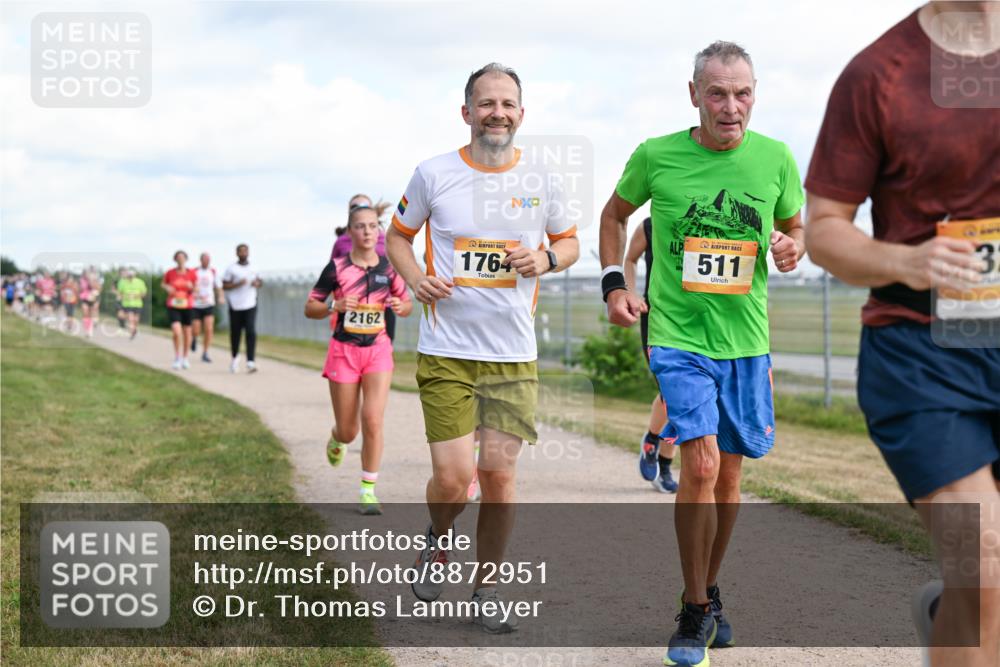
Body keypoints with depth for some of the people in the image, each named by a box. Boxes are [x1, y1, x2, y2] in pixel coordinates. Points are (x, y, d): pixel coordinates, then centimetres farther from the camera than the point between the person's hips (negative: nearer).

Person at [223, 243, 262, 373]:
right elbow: (224, 286, -2)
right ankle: (235, 357, 34)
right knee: (235, 333, 8)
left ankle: (250, 362, -15)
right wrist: (238, 284, -17)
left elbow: (259, 281, 23)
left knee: (251, 332, -12)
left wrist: (257, 283, 0)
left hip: (250, 305, 2)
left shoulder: (253, 268, 10)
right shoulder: (231, 269, -1)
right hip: (235, 305, -2)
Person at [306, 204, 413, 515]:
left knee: (373, 419, -15)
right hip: (344, 350, -1)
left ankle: (369, 490, -2)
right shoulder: (337, 268, -6)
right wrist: (334, 307, -21)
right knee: (348, 431, 5)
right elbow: (310, 308, -1)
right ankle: (336, 440, 45)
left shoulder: (389, 267, 0)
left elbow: (407, 304, 11)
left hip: (378, 350, 1)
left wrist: (401, 306, -12)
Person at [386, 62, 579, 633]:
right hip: (447, 351, -2)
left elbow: (570, 243, 17)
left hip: (514, 355, 2)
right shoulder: (433, 175, -1)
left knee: (499, 474, 1)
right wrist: (417, 280, -7)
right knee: (453, 478, -8)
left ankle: (486, 590, 19)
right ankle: (438, 543, 28)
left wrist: (546, 259, -5)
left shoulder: (540, 181, 4)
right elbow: (399, 236, 12)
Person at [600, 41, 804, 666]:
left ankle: (710, 592, 35)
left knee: (729, 475, 13)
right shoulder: (656, 156, -7)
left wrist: (792, 248, -8)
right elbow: (616, 213, 12)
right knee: (701, 464, -17)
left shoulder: (775, 158, -2)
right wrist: (615, 282, 0)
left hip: (746, 339, 3)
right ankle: (695, 614, -3)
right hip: (678, 335, -3)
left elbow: (794, 225, 15)